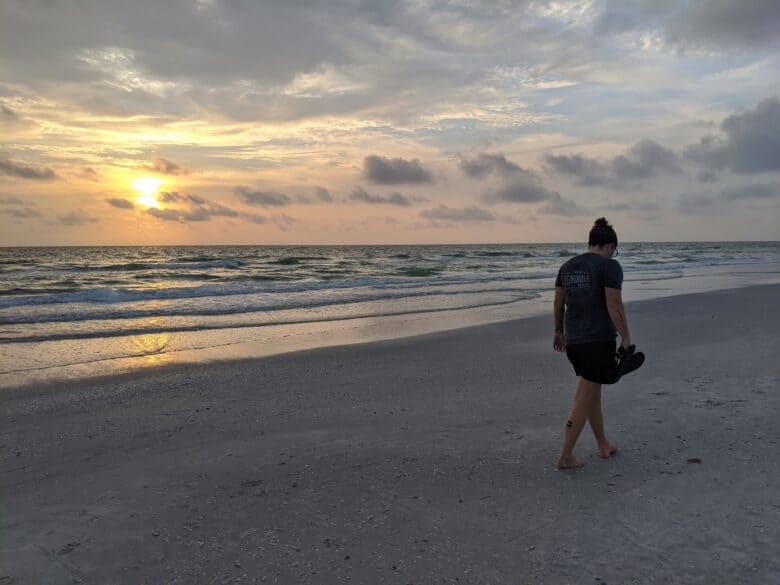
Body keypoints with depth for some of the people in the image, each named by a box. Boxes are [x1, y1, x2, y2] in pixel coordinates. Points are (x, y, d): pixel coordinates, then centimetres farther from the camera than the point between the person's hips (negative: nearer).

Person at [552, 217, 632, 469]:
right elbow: (614, 306, -16)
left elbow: (558, 303, 13)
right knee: (585, 399, 0)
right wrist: (626, 338, -10)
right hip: (599, 340, -7)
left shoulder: (568, 266, 9)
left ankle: (604, 445, 32)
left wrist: (559, 331, 24)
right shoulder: (610, 266, -10)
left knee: (592, 391, 20)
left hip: (573, 339, 7)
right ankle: (565, 456, 3)